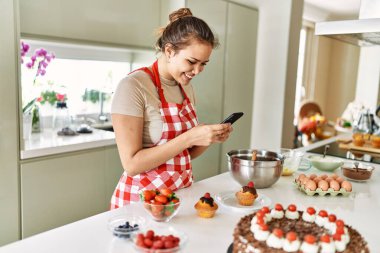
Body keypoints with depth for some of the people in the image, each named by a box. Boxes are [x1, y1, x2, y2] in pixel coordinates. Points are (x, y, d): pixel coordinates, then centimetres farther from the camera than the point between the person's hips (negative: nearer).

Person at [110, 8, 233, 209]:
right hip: (141, 198, -5)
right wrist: (189, 137, -22)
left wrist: (210, 138, -5)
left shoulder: (186, 87, 5)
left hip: (182, 192, 5)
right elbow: (132, 164, -18)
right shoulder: (132, 86, -15)